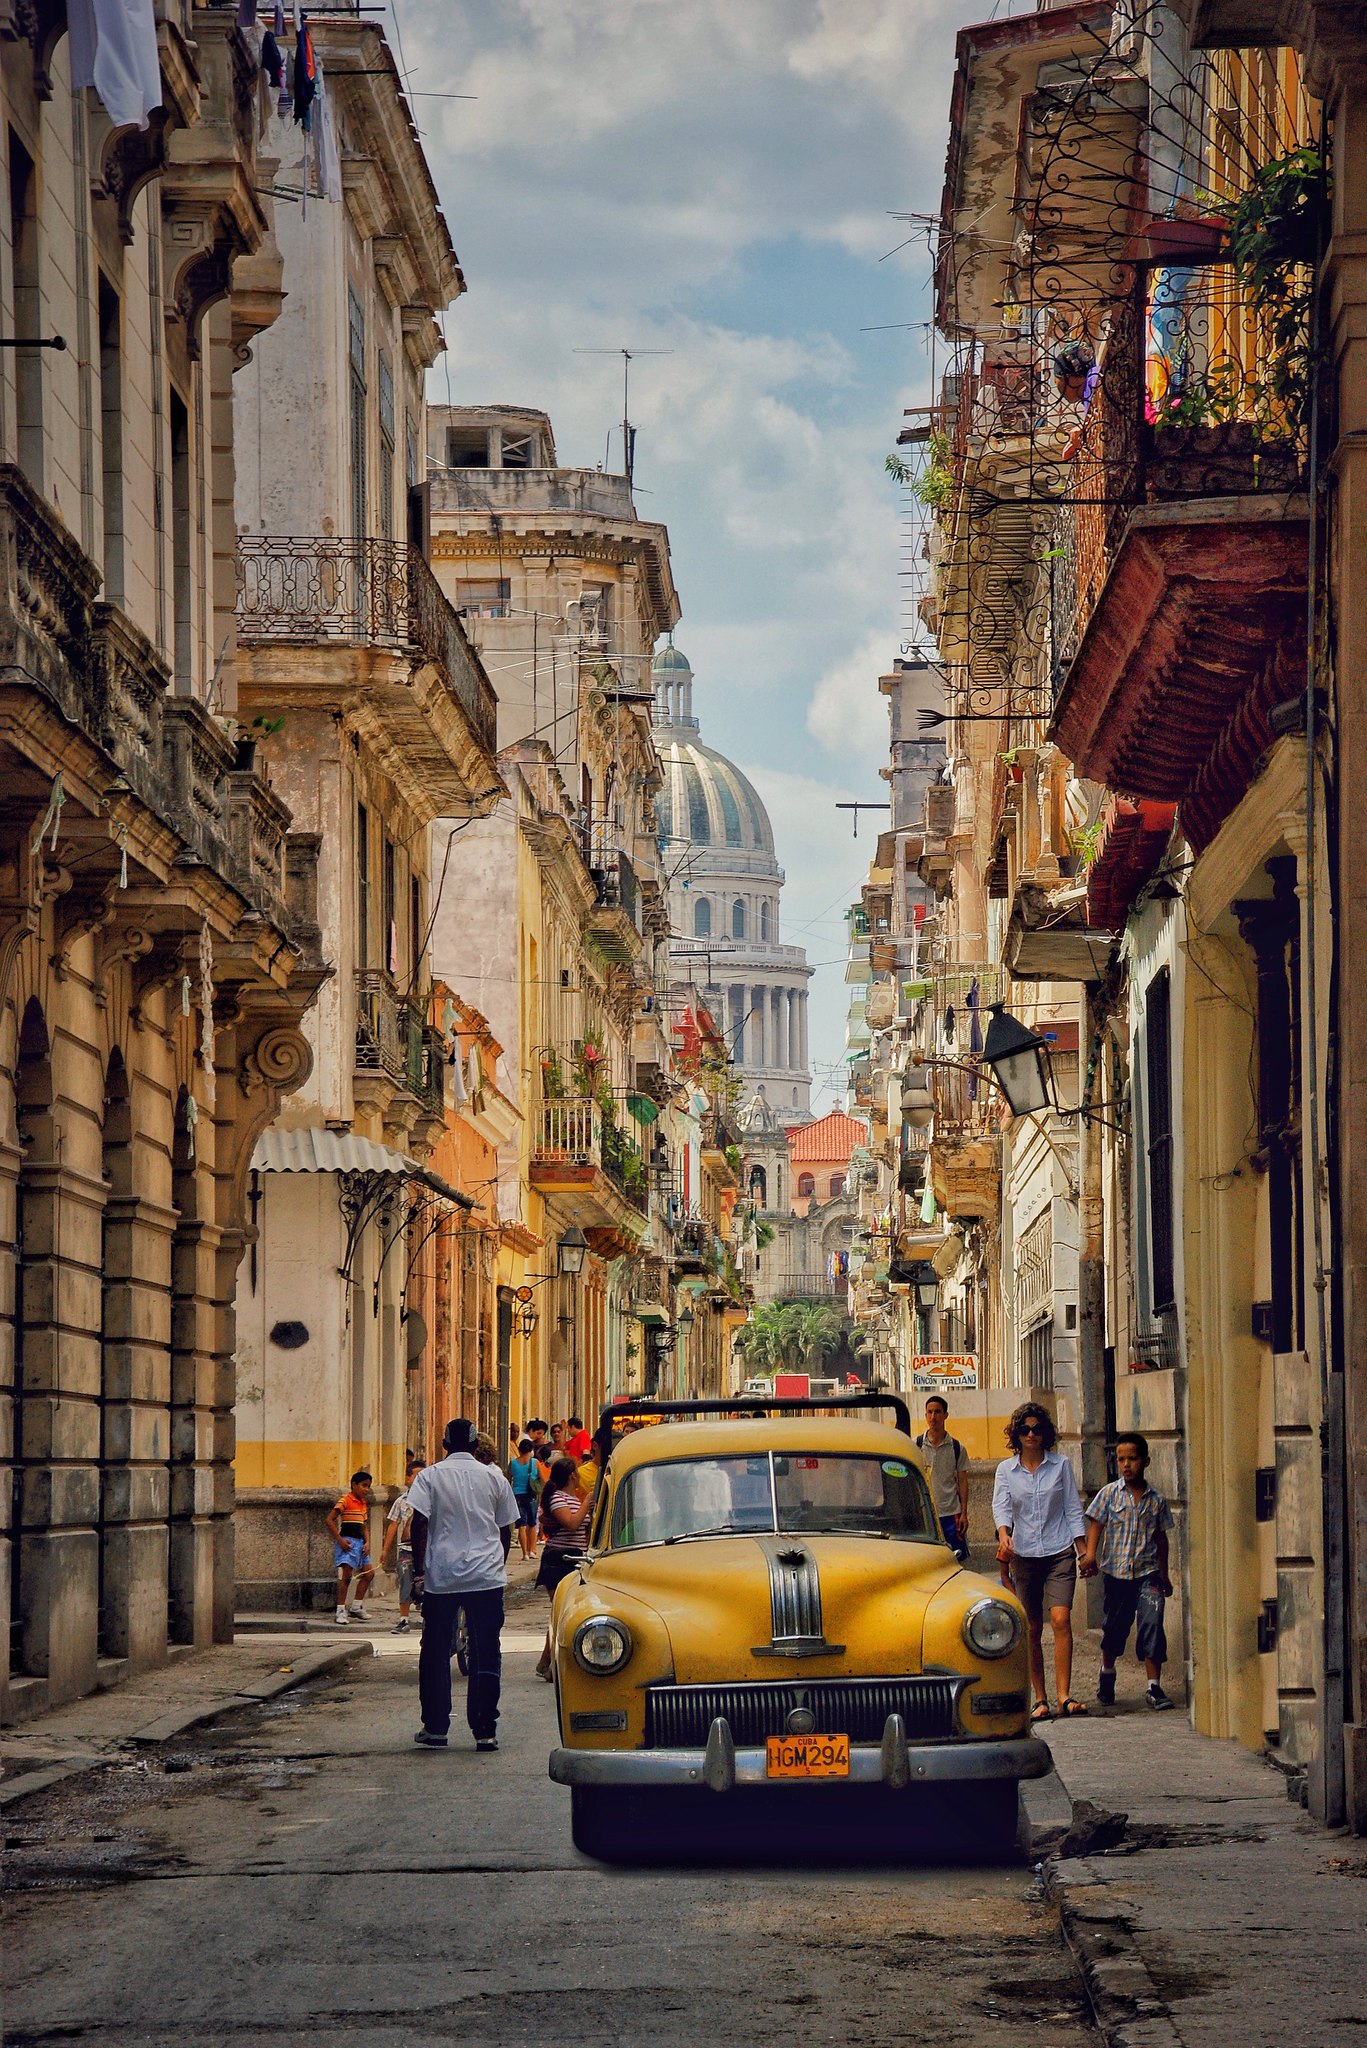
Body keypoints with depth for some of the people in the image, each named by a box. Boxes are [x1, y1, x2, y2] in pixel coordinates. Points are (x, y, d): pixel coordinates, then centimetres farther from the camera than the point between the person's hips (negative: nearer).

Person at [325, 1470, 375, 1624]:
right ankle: (341, 1611, -6)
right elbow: (330, 1520, -14)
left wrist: (367, 1542, 4)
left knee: (368, 1573, 5)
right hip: (347, 1541, -8)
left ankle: (357, 1607, 13)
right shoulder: (345, 1501, -9)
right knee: (346, 1576, -10)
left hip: (360, 1542, 8)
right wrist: (340, 1539, -17)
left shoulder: (363, 1503, 16)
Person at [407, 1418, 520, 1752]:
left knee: (436, 1653, 10)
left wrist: (418, 1570, -7)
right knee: (485, 1655, 3)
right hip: (487, 1576, 1)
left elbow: (418, 1524, -9)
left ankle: (435, 1728, 10)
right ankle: (485, 1730, -1)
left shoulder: (430, 1476, 1)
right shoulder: (494, 1477, 7)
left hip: (440, 1577, -1)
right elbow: (506, 1530, 11)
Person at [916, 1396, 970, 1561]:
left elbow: (962, 1482, 6)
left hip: (951, 1512, 0)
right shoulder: (915, 1446, 2)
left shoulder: (957, 1448, 3)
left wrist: (964, 1514, -1)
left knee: (958, 1562, 0)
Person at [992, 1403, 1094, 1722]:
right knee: (1032, 1630, 4)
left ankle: (1064, 1695, -18)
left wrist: (1083, 1551, 2)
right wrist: (1003, 1532, -26)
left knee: (1061, 1620, -16)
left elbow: (1073, 1509, 7)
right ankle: (1040, 1699, 10)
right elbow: (1001, 1506, -5)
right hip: (1024, 1555, 1)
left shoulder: (1060, 1464, 5)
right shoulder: (1006, 1469, 6)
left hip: (1059, 1552, -1)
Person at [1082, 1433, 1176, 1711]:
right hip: (1115, 1571, 0)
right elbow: (1096, 1524, -1)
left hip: (1147, 1573, 0)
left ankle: (1154, 1688, -8)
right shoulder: (1109, 1493, 1)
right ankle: (1107, 1673, 37)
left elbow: (1161, 1537, 13)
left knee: (1151, 1625, -11)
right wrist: (1090, 1554, -18)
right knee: (1114, 1628, 11)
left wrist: (1164, 1575, 17)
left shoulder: (1156, 1500, 5)